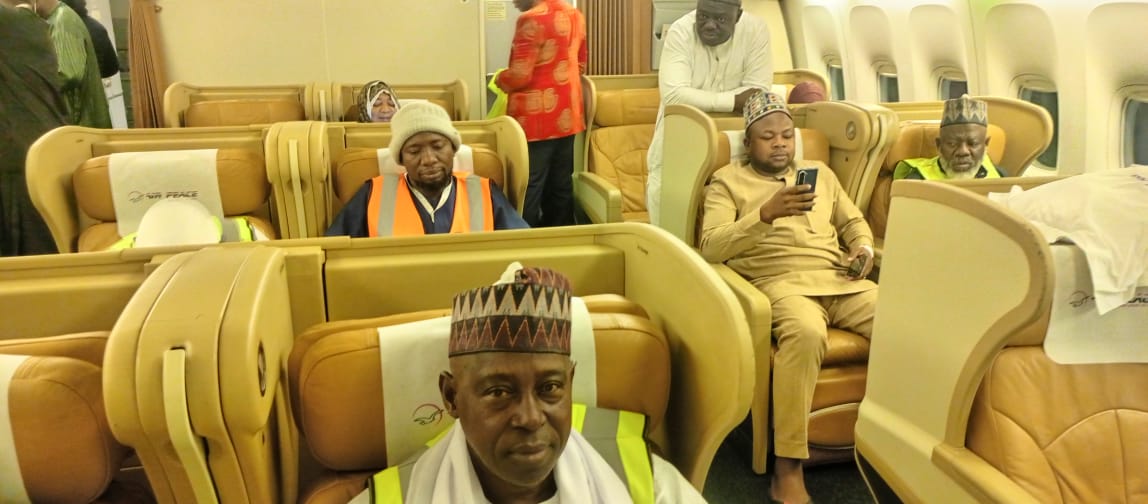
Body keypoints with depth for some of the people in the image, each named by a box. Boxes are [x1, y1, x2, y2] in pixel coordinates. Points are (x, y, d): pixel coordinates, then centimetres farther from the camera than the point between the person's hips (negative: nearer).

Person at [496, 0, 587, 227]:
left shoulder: (532, 19, -15)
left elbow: (520, 75, -17)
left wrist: (500, 79, 2)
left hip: (535, 119, -8)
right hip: (566, 117, 8)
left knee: (529, 190, -1)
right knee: (561, 187, 13)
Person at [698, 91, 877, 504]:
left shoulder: (820, 172, 27)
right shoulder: (728, 180, 10)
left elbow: (853, 221, 31)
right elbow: (711, 247, -4)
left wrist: (864, 247, 8)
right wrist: (766, 214, -17)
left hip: (840, 280, 5)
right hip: (780, 281, -5)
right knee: (805, 333, -39)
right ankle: (788, 467, -32)